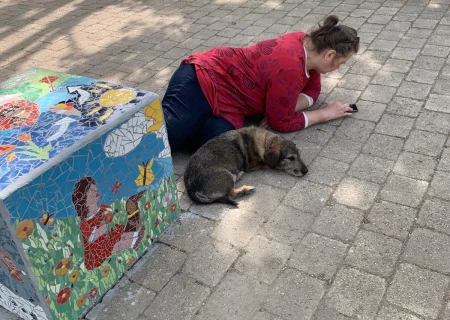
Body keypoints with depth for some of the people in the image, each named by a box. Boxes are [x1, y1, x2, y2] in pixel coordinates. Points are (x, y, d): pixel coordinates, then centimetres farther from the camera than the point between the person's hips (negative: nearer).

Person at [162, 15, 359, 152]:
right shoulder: (289, 69, -25)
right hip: (203, 80, -9)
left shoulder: (307, 43, 2)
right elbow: (283, 122, -15)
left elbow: (312, 89, 14)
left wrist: (283, 108, -6)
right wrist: (325, 114, -5)